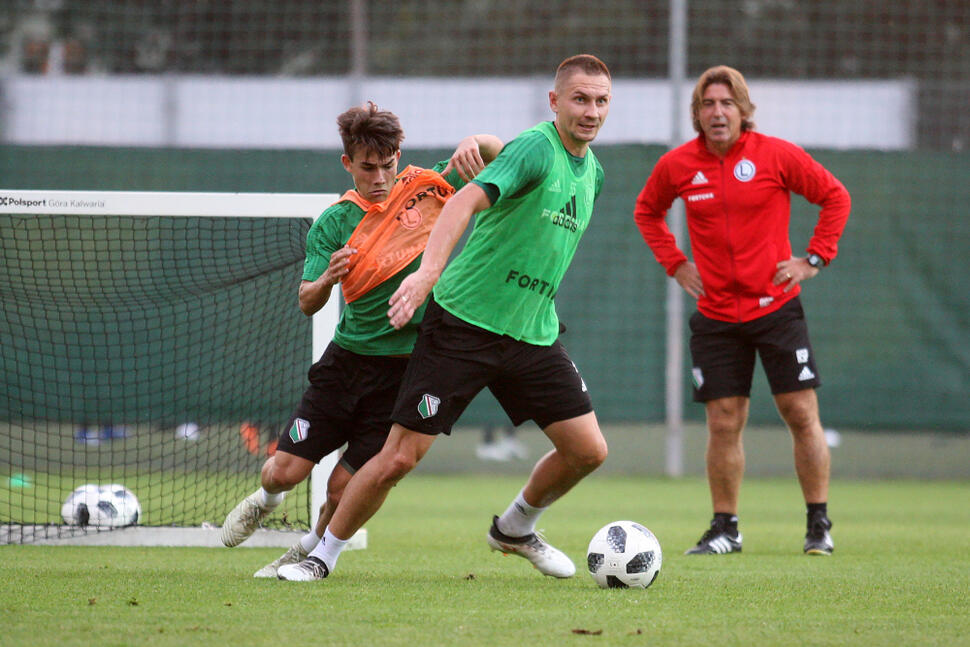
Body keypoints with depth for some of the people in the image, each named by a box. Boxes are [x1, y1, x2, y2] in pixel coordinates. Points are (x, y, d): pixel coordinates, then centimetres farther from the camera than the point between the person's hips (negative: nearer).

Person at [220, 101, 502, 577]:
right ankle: (265, 499, 36)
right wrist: (327, 280, -28)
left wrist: (473, 144, -20)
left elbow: (495, 151, 4)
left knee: (345, 489, -5)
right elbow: (306, 303, -5)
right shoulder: (334, 223, -2)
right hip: (347, 359, 1)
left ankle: (311, 553, 26)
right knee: (283, 472, -2)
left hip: (406, 368, -1)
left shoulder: (426, 190, -1)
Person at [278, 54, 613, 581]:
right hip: (463, 322, -7)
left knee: (587, 449, 0)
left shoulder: (591, 171, 11)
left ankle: (515, 529, 27)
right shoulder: (536, 148, -16)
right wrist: (428, 270, -46)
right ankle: (323, 556, 8)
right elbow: (469, 198, -32)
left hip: (532, 334, 7)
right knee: (399, 457, -8)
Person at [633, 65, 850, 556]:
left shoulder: (776, 155, -6)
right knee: (723, 423, 0)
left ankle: (819, 524, 5)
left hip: (776, 307, -2)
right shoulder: (677, 165, 1)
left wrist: (814, 258, -3)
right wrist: (674, 262, 9)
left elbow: (835, 197, 4)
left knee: (802, 415, -4)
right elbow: (647, 212, 20)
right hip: (715, 314, 2)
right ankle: (725, 528, 11)